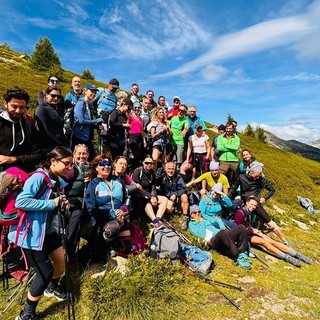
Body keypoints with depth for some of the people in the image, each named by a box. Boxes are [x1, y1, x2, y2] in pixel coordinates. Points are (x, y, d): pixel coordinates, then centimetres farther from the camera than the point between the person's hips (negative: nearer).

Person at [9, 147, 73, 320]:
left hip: (47, 229, 9)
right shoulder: (38, 177, -23)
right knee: (46, 271, -5)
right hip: (29, 233, -9)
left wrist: (62, 203, -4)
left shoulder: (58, 181, 4)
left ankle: (52, 287, 48)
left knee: (61, 260, 18)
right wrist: (52, 203, -30)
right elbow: (21, 201, -33)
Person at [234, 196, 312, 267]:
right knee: (263, 242, -28)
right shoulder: (240, 213, -21)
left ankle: (297, 254, -10)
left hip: (252, 231, 7)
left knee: (272, 241, -9)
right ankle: (287, 257, -27)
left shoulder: (250, 212, 4)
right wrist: (253, 231, -15)